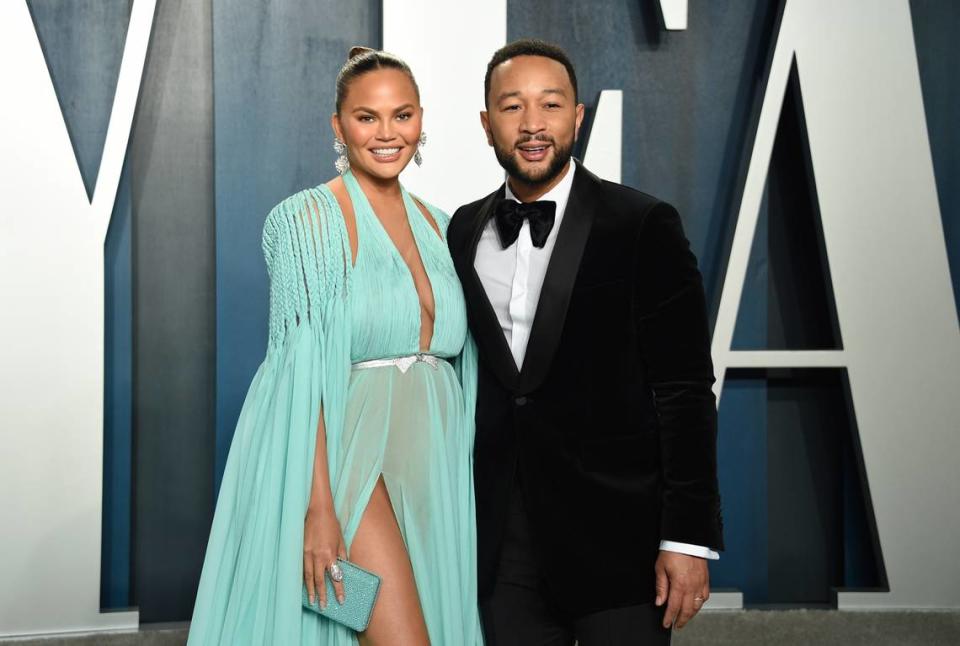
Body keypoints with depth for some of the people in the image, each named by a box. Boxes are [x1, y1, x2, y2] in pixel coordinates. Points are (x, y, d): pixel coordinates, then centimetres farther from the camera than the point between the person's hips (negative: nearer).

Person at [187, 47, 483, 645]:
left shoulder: (439, 226, 12)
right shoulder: (309, 218, -7)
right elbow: (302, 370, -14)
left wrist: (467, 484, 10)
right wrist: (317, 506, -21)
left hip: (433, 461, 7)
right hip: (349, 455, -7)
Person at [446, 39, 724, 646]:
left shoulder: (643, 226, -6)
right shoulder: (463, 233, 9)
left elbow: (685, 390, -8)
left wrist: (689, 538, -13)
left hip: (616, 534, -4)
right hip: (503, 538, 4)